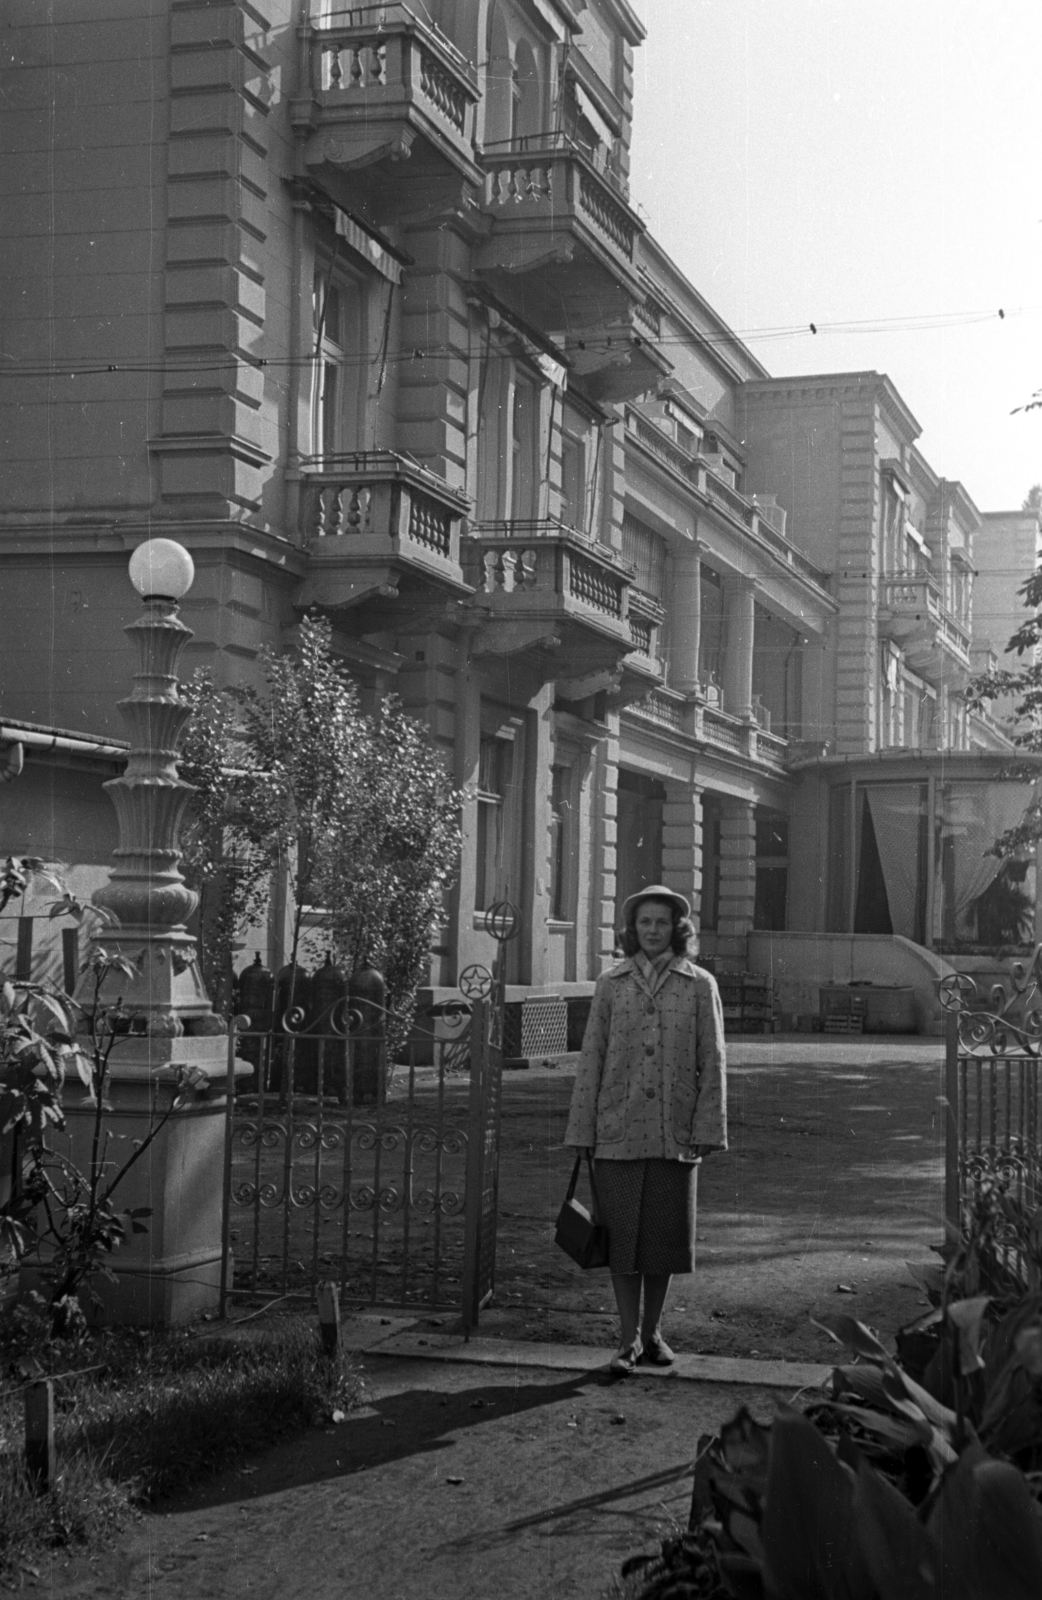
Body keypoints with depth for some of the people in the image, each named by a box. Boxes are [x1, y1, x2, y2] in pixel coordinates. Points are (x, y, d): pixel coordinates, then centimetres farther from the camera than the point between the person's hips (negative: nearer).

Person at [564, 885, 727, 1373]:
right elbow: (591, 1060, 6)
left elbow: (712, 1063, 2)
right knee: (622, 1236, 1)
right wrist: (581, 1130, 3)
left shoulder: (700, 985, 3)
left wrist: (708, 1129, -4)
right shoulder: (611, 985, 5)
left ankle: (652, 1332, 23)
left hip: (674, 1135, 0)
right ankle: (629, 1338, 10)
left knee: (664, 1236, 8)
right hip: (618, 1131, 0)